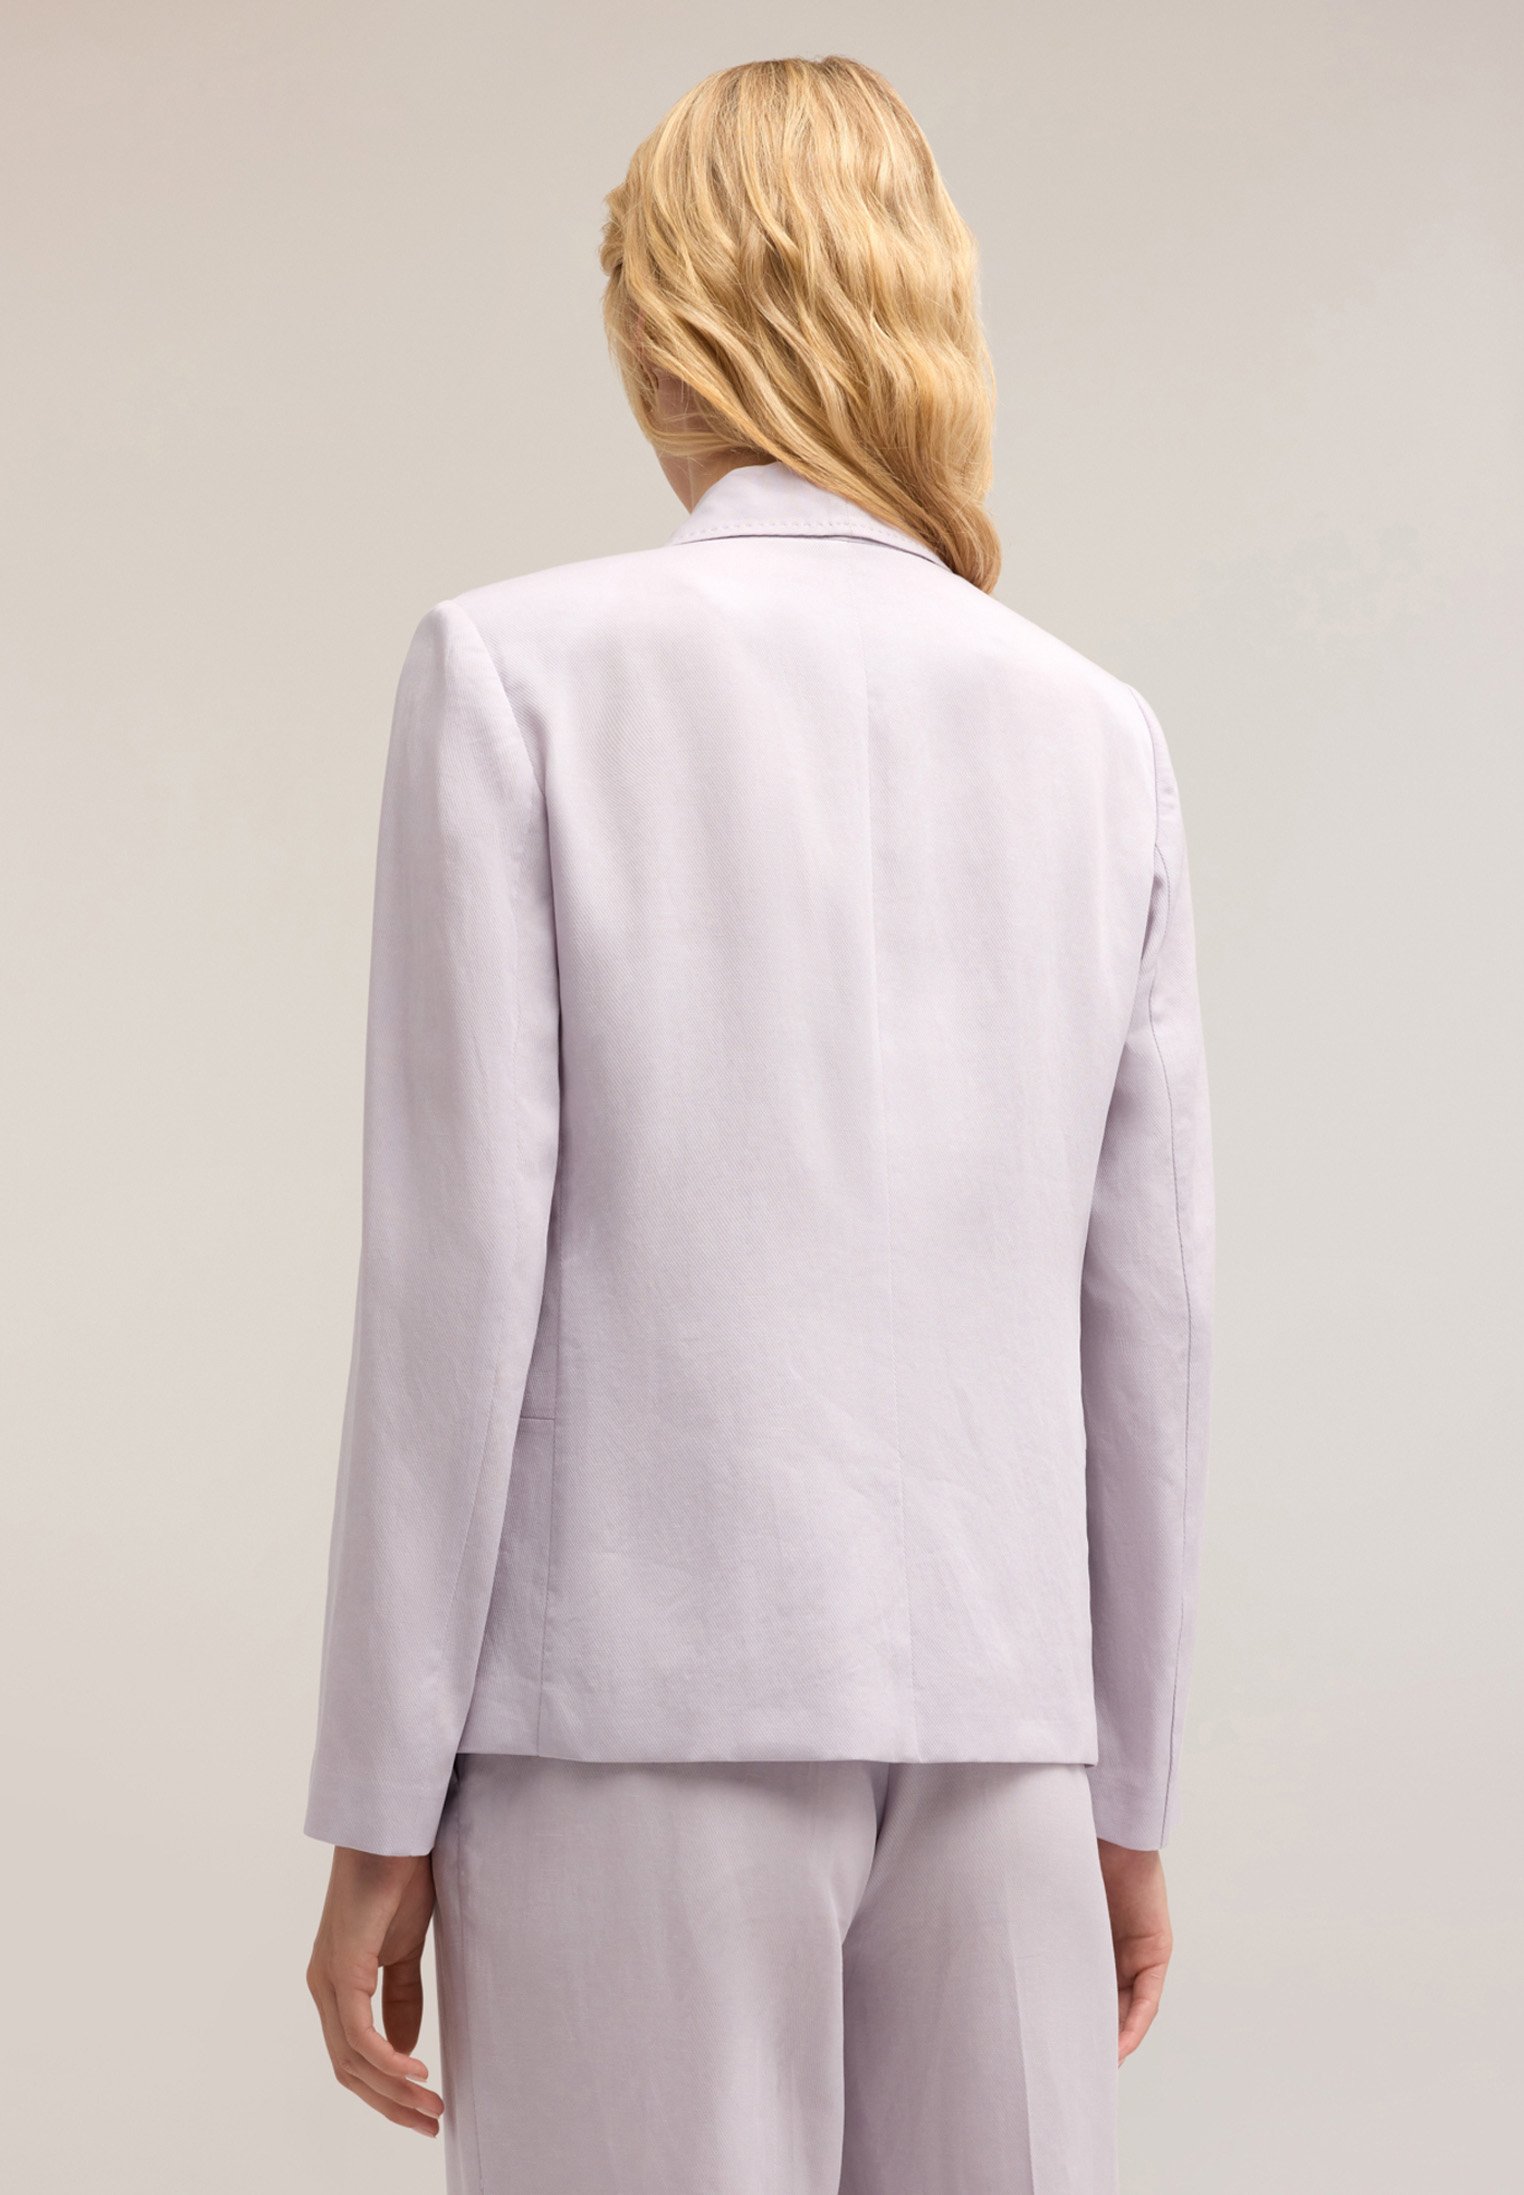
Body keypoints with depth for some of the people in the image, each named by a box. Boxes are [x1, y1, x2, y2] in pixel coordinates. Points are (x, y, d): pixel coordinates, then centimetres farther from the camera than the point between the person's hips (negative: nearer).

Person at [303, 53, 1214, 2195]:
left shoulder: (520, 668, -4)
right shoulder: (1098, 731, 7)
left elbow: (463, 1258, -8)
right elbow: (1147, 1310, 8)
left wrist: (380, 1812, -2)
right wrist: (1132, 1793, 17)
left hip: (640, 1693, -3)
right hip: (992, 1699, 4)